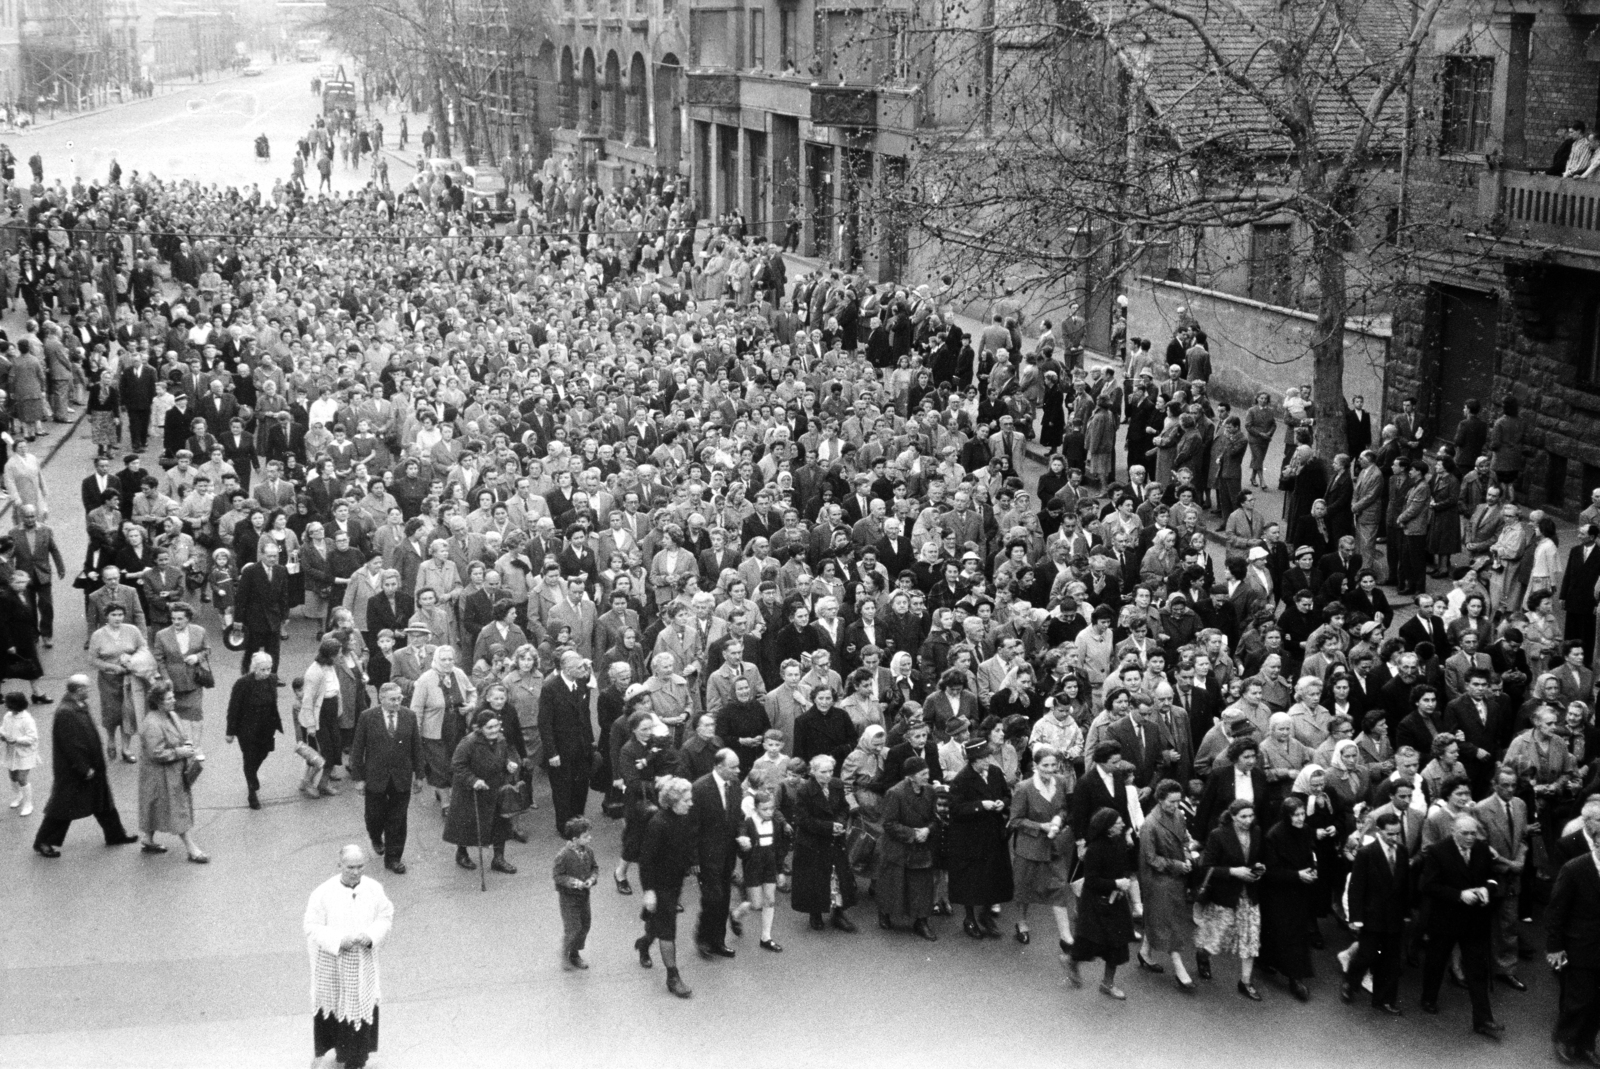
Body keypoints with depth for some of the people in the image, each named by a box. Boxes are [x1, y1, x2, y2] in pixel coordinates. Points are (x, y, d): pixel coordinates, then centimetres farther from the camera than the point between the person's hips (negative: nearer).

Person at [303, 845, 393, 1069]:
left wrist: (371, 936, -17)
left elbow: (386, 916, 1)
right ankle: (322, 1049, 37)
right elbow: (312, 927, -12)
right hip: (331, 962, -2)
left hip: (363, 963, 2)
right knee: (330, 1004, 13)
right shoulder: (323, 893, -16)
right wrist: (338, 941, -24)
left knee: (361, 1006, 7)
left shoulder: (374, 889, -7)